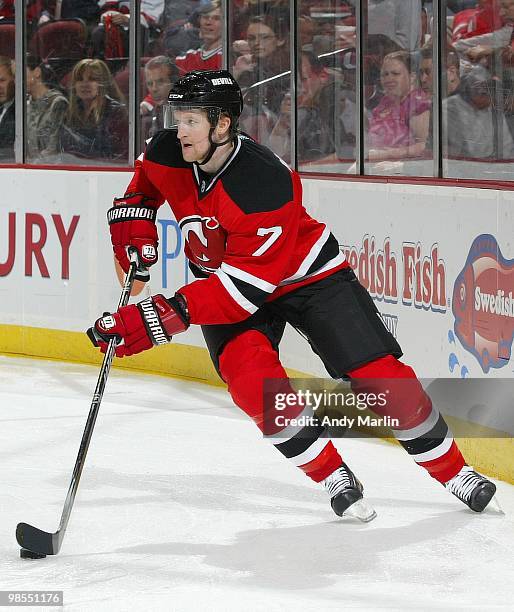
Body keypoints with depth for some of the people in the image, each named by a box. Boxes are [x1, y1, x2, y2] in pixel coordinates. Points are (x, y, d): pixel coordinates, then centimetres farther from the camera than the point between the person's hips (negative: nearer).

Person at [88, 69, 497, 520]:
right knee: (252, 379, -23)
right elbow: (145, 181, 13)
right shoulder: (168, 154, -17)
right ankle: (334, 478, -8)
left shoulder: (265, 184, -36)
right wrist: (134, 222, -4)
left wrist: (161, 318, -40)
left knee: (379, 374, -10)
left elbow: (242, 287, -37)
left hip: (305, 275, -4)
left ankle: (454, 472, 6)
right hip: (220, 276, 4)